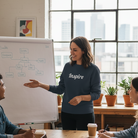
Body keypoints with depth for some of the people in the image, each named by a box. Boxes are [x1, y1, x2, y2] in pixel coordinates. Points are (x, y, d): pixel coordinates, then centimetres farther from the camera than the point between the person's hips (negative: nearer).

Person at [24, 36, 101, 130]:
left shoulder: (93, 70, -8)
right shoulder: (68, 67, 4)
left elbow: (96, 94, -7)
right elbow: (60, 89, 7)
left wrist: (81, 98, -23)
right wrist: (40, 85, -1)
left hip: (85, 115, -4)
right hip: (66, 113, 4)